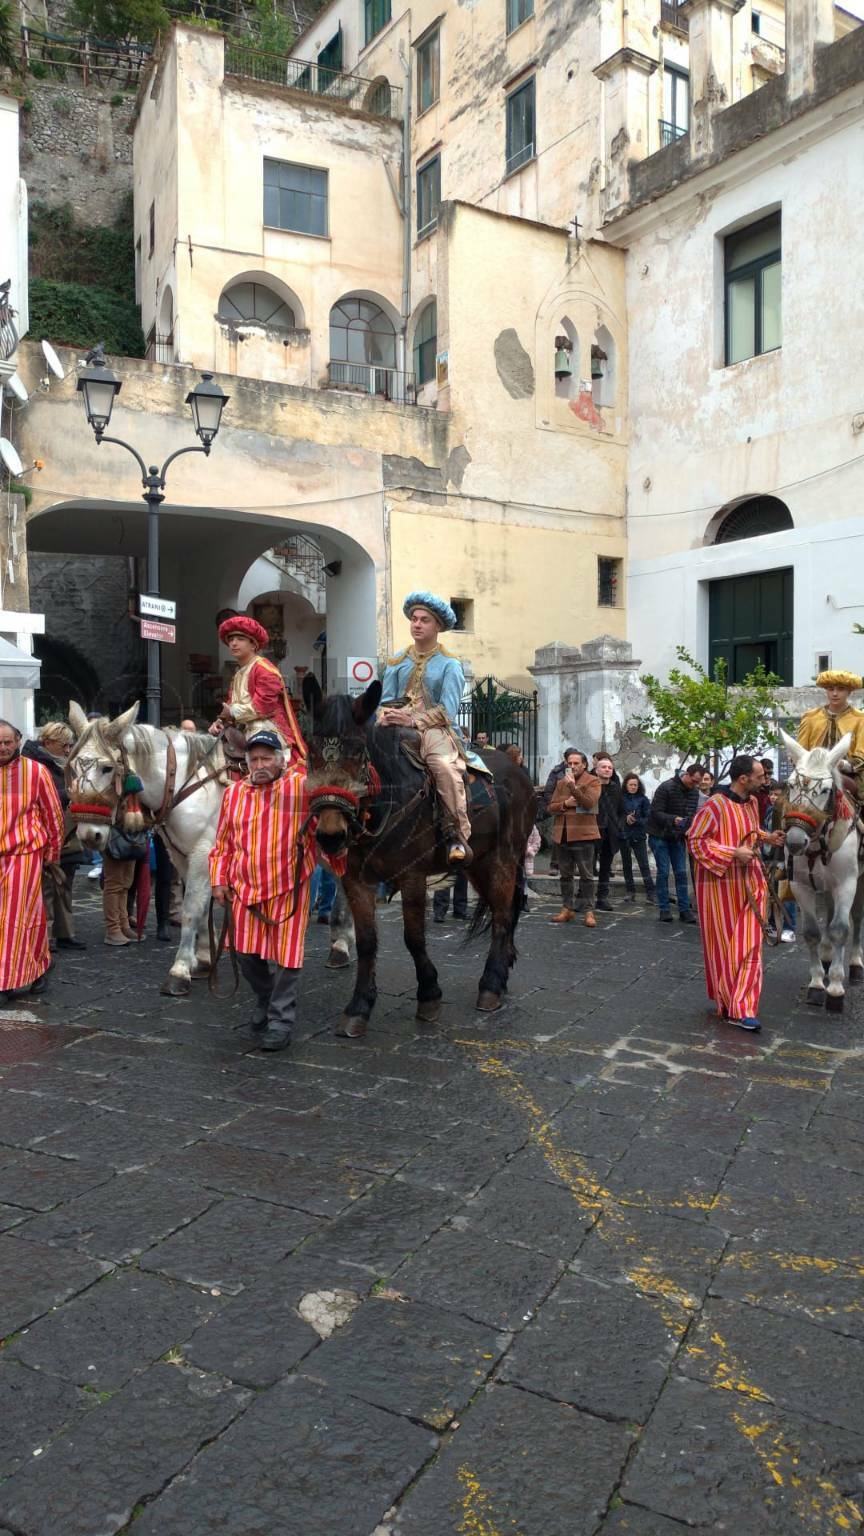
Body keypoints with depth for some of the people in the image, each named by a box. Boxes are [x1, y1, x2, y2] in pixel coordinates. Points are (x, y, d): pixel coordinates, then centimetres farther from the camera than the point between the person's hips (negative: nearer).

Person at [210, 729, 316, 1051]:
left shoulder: (301, 786, -6)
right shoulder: (234, 792, 6)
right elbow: (223, 843, 12)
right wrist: (219, 879, 6)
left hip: (289, 889, -4)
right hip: (245, 888, 4)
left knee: (285, 956, 0)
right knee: (247, 953, 12)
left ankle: (280, 1021, 15)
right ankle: (265, 1001, 38)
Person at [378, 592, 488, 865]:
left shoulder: (450, 665, 8)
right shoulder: (396, 663, 21)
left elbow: (447, 711, -4)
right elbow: (386, 700, 17)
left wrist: (413, 720, -18)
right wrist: (384, 716, -7)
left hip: (436, 730, -4)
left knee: (444, 765, -36)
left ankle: (459, 837, -29)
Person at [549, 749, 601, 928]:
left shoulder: (592, 781, -1)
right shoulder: (561, 783, 15)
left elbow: (589, 803, -17)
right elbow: (551, 807, 11)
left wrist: (573, 786, -22)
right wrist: (565, 803, -8)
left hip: (583, 834, -6)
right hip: (562, 834, 6)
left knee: (586, 875, -3)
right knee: (565, 875, 12)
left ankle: (589, 911, 1)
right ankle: (567, 909, 20)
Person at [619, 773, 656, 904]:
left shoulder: (643, 799, -1)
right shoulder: (621, 798, 1)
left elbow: (648, 818, -2)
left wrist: (636, 821, -16)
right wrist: (625, 818, -17)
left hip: (638, 836, -2)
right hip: (623, 835, 2)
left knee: (644, 865, -8)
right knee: (626, 865, 10)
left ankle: (650, 893, -8)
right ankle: (630, 892, 19)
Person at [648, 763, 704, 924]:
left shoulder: (694, 792, 1)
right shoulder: (666, 787, -18)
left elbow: (692, 814, 9)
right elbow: (656, 812, -20)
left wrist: (688, 829, -11)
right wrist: (673, 819, -34)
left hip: (678, 838, 5)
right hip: (659, 836, -5)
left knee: (681, 873, 3)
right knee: (663, 872, -4)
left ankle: (684, 909, 8)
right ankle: (664, 909, 4)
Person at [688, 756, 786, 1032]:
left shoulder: (752, 802, 7)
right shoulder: (715, 805, -17)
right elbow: (696, 841, -17)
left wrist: (766, 838, 6)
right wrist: (733, 853, -21)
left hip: (750, 883, 7)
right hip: (720, 883, -6)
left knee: (749, 945, 1)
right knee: (723, 945, 5)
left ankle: (742, 1008, 7)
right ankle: (726, 1001, 22)